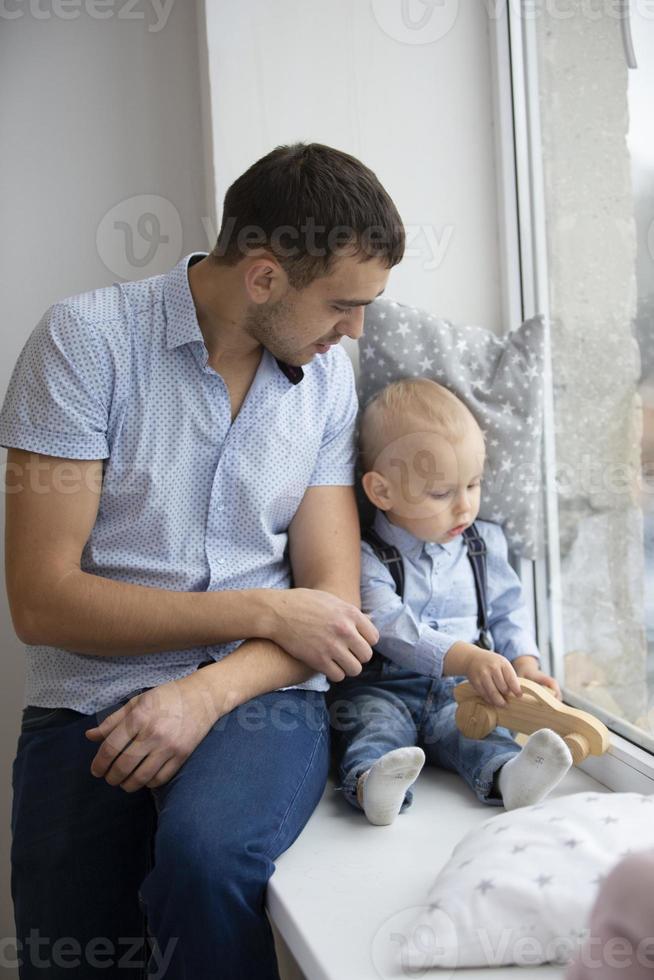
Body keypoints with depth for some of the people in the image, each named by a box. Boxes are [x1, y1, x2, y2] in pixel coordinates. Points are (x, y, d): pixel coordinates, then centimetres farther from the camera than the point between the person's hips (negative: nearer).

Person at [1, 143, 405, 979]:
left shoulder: (328, 375, 6)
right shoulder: (85, 339, -6)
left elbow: (331, 601, 3)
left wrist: (208, 693, -16)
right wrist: (265, 609, -11)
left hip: (254, 693, 2)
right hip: (89, 706, -1)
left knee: (203, 855, -28)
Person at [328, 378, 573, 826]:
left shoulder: (485, 543, 11)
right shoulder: (368, 558, -8)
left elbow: (507, 612, 17)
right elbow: (391, 628, -22)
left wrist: (525, 664, -5)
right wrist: (467, 658, -34)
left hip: (461, 691, 3)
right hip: (382, 689, -3)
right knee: (376, 722, -32)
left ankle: (508, 775, -53)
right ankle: (372, 782, -57)